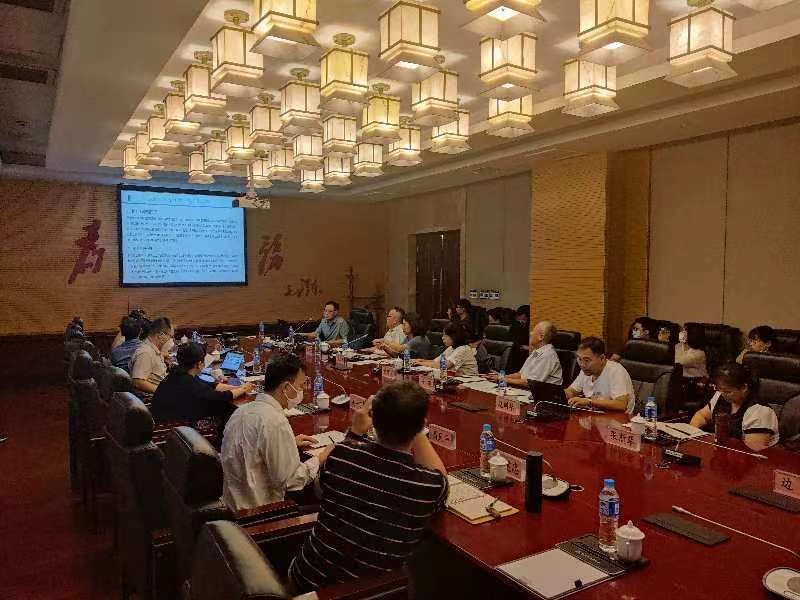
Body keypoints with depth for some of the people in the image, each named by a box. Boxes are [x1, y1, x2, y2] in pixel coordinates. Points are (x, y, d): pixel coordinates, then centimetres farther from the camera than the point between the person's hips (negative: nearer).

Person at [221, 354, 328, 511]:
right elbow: (291, 481, -22)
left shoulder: (242, 410, 2)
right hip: (259, 509, -8)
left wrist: (290, 442, 14)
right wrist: (320, 459, -9)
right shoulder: (276, 422, -25)